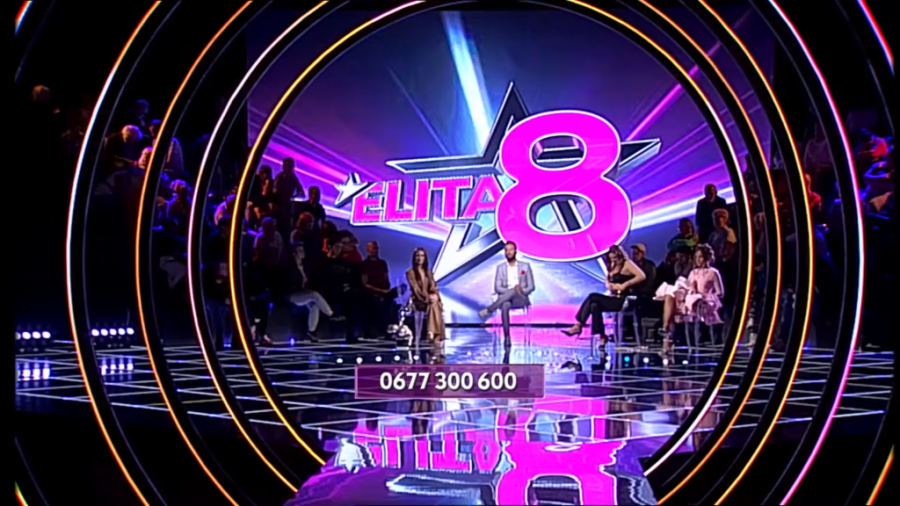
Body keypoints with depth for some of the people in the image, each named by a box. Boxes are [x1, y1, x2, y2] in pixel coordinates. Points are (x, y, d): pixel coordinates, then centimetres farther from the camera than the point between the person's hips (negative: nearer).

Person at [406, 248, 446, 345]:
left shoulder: (429, 272, 18)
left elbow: (433, 287, 9)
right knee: (433, 305, -34)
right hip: (418, 300, -4)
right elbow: (416, 289, -10)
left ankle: (434, 334, -41)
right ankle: (435, 336, -40)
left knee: (435, 303, -31)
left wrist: (434, 296, -14)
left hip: (430, 299, 4)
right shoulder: (410, 273, 1)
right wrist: (427, 297, -22)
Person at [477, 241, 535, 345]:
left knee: (513, 292, -39)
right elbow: (497, 288, 4)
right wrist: (513, 289, -15)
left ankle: (489, 310, -38)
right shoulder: (500, 268, 13)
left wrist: (521, 291, -16)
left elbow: (531, 287, 8)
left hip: (521, 299, 0)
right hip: (505, 299, 0)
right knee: (505, 305, -40)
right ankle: (507, 337, -42)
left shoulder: (525, 266, 12)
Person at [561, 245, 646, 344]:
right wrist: (608, 284, 5)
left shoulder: (627, 264, -4)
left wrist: (624, 285, -20)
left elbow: (642, 276, -17)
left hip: (623, 301, -8)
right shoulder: (613, 266, 19)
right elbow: (608, 280, 29)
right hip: (614, 299, 8)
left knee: (593, 297, -22)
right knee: (595, 305, -21)